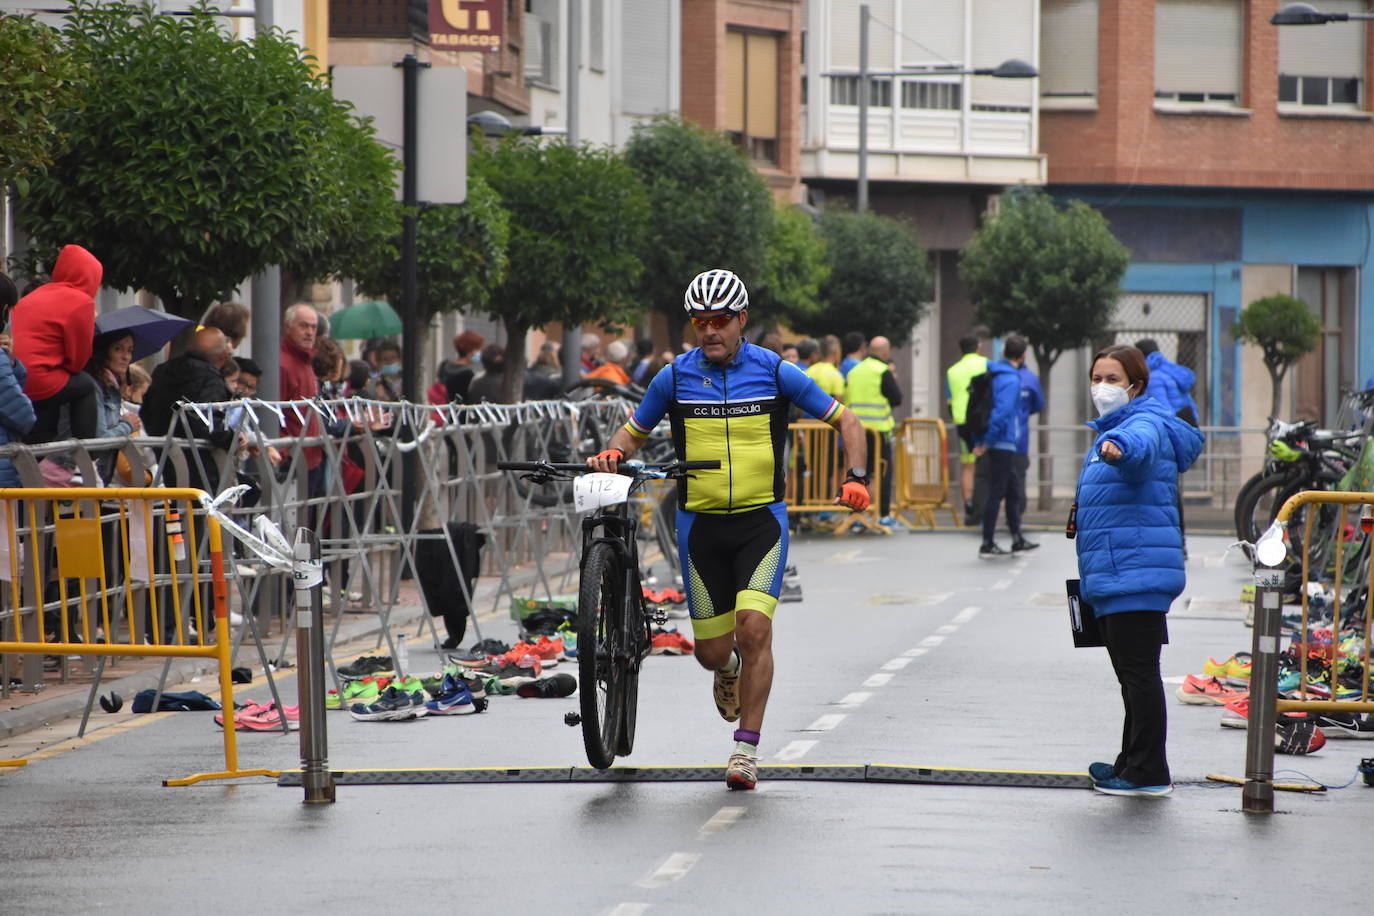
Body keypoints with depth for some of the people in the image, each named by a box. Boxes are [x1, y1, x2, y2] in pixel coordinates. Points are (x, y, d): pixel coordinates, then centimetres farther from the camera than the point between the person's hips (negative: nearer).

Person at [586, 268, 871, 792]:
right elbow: (634, 431, 14)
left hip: (761, 520, -2)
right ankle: (728, 670, 43)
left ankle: (746, 749, -11)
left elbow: (844, 420, 4)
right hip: (700, 524, 2)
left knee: (754, 628, -20)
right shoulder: (674, 377, 1)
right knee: (712, 650, 3)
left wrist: (858, 478, -11)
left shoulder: (775, 372, -3)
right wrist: (612, 454, -9)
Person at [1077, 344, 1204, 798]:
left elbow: (1141, 445, -40)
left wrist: (1120, 448, -61)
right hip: (1111, 575, 11)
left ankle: (1148, 772, -6)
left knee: (1139, 671, -8)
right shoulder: (1109, 431, 21)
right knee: (1133, 675, 17)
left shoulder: (1146, 424, -12)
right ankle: (1133, 764, 26)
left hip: (1136, 573, -11)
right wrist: (1082, 517, 25)